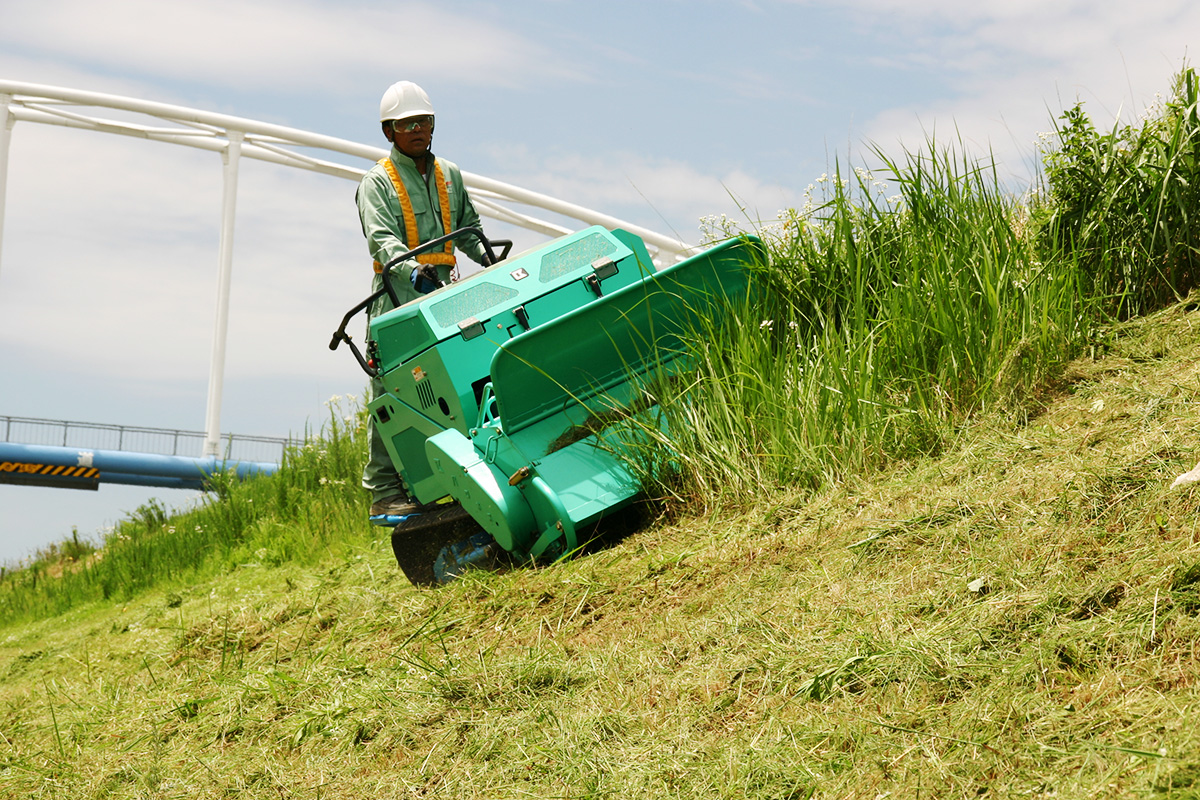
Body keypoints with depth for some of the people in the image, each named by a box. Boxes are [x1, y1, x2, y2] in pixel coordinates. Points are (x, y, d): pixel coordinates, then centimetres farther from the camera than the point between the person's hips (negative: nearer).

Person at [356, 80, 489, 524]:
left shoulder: (449, 175, 21)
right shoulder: (377, 183, 2)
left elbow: (467, 230, 30)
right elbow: (381, 238, -14)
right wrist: (411, 269, -33)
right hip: (396, 297, -5)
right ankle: (385, 494, -8)